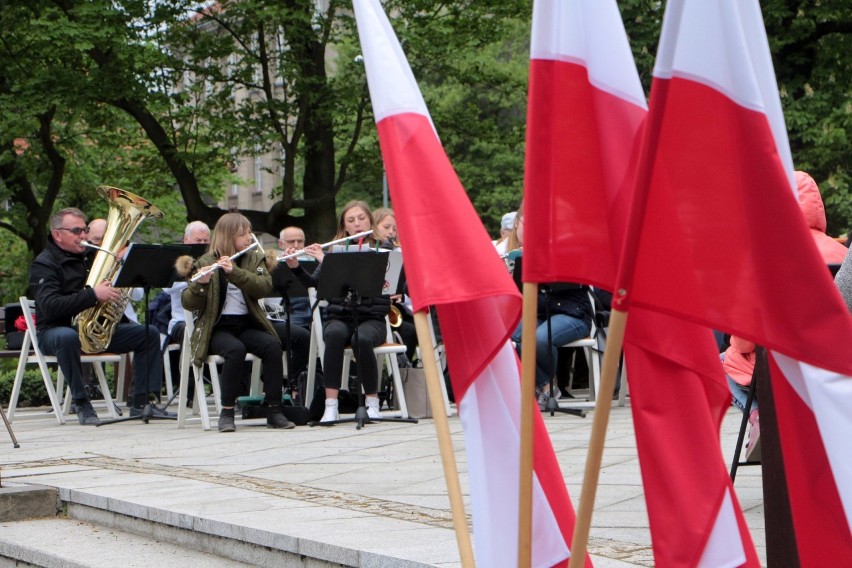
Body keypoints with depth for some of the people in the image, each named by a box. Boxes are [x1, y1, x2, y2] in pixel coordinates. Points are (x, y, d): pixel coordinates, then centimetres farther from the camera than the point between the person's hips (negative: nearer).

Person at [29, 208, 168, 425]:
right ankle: (81, 403, -29)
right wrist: (93, 295, -33)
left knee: (149, 334, -5)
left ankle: (140, 403, -7)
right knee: (67, 337, -42)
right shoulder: (44, 264, -9)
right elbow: (50, 306, -26)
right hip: (57, 330, -7)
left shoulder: (91, 255, 13)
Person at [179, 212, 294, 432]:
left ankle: (274, 410, -22)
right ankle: (227, 412, -25)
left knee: (273, 345, -26)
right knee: (236, 349, -34)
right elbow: (188, 303, -7)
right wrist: (200, 283, -27)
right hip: (217, 327, -3)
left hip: (247, 324, 3)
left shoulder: (254, 259, 10)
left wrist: (234, 272, -23)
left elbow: (264, 287, -10)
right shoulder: (206, 263, 1)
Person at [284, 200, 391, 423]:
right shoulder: (336, 251, 14)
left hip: (371, 319, -2)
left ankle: (372, 403, -18)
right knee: (335, 334, -35)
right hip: (339, 317, 2)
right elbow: (314, 282, 6)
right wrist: (295, 267, -12)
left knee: (362, 339, -36)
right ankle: (331, 406, -34)